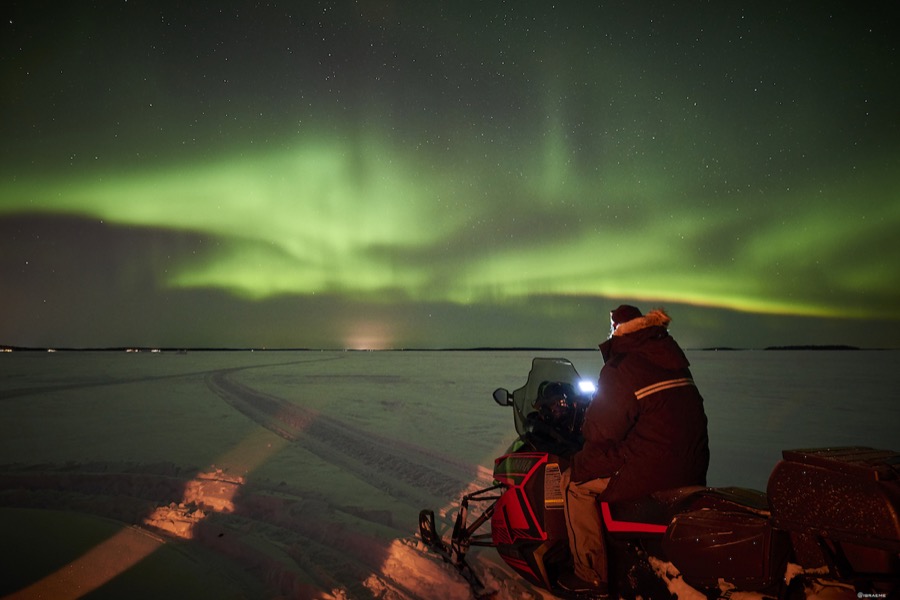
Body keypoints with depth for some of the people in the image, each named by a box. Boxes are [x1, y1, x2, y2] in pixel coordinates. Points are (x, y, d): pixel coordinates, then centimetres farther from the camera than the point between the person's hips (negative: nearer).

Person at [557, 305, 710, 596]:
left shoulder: (621, 368, -11)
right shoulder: (672, 357, 14)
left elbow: (602, 435, -13)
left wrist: (578, 468, 3)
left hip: (653, 472, -9)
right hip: (694, 472, 9)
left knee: (574, 482, 5)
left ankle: (592, 574, 9)